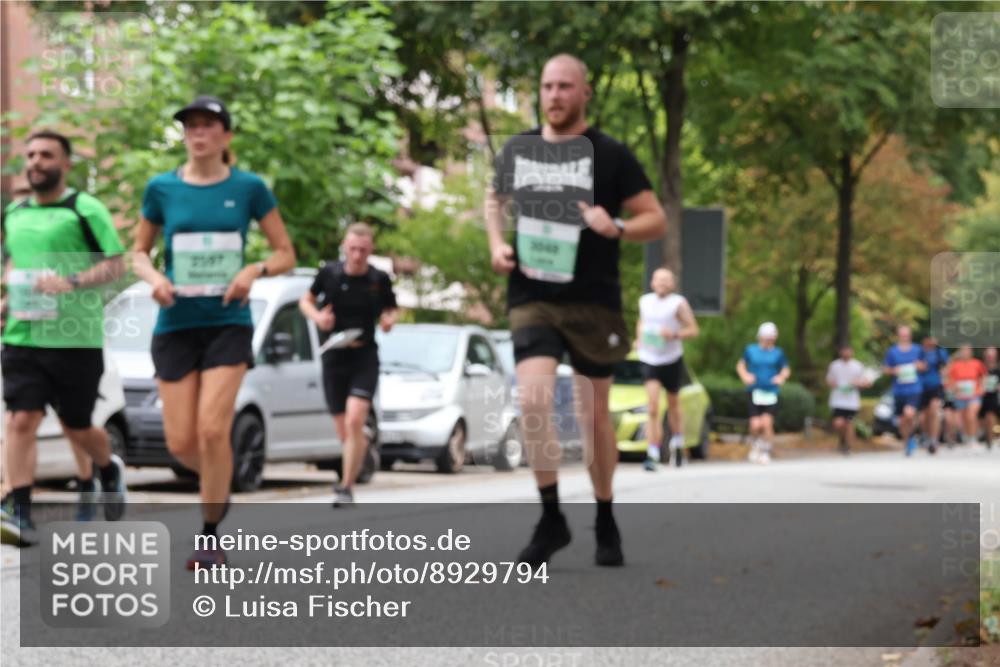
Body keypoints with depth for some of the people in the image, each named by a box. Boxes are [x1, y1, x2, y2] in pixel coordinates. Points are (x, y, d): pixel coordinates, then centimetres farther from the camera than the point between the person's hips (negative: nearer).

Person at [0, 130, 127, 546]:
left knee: (76, 428, 8)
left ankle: (109, 469, 40)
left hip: (76, 339, -4)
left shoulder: (85, 210, -4)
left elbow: (117, 264, -8)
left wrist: (72, 283, -22)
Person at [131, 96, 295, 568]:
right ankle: (220, 482, 34)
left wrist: (254, 271, -14)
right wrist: (154, 277, -8)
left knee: (212, 430, -15)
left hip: (228, 323, -2)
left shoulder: (249, 188, 0)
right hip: (176, 326, 2)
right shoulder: (161, 189, 3)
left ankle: (209, 537, 1)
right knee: (180, 443, -2)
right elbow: (139, 252, 13)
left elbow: (286, 254, 6)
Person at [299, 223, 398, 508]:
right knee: (345, 433, 7)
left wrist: (389, 319, -13)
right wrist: (317, 316, -10)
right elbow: (306, 300, 11)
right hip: (334, 358, 2)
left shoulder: (379, 279, -3)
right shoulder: (329, 273, -2)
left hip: (365, 359, -2)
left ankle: (346, 487, -15)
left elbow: (391, 310, 10)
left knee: (354, 421, -21)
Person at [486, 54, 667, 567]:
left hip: (593, 302, -1)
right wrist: (496, 244, 7)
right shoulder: (517, 150, 8)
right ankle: (550, 519, -5)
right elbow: (495, 200, 27)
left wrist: (617, 228, -20)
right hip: (531, 299, 1)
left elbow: (656, 220, 0)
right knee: (532, 398, -18)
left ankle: (605, 523, 24)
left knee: (594, 412, 7)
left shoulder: (610, 155, -1)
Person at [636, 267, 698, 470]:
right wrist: (639, 338, 8)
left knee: (673, 404, 15)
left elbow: (693, 330, -6)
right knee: (653, 406, -14)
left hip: (672, 360, -1)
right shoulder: (644, 301, 5)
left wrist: (674, 334, -22)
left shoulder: (678, 303, -6)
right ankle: (653, 454, -19)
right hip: (649, 360, 1)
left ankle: (677, 441, 42)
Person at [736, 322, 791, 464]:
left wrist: (781, 377, -5)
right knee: (755, 424, -10)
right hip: (754, 391, 0)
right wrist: (745, 376, -1)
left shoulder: (778, 353, 6)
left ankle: (765, 452, 4)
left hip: (771, 392, 0)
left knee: (767, 422, -13)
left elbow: (786, 369, 16)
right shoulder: (751, 350, 7)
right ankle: (755, 446, 20)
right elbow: (740, 365, 18)